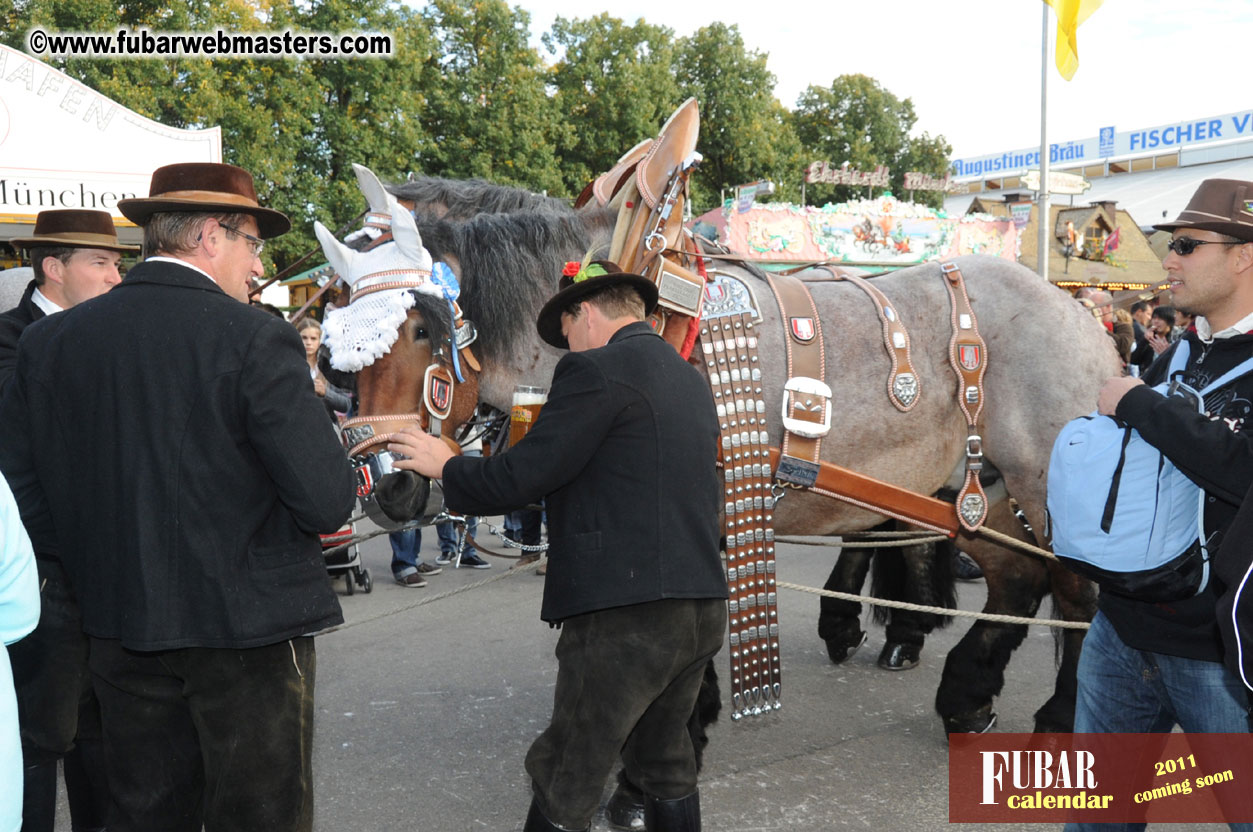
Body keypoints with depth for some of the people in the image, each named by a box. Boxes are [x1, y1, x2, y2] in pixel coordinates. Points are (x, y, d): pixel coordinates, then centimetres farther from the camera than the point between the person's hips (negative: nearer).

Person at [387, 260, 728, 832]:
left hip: (626, 614, -9)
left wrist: (444, 466, 4)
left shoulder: (595, 370, -11)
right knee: (666, 770, 24)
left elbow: (520, 477, -14)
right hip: (702, 608, 9)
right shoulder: (690, 378, 15)